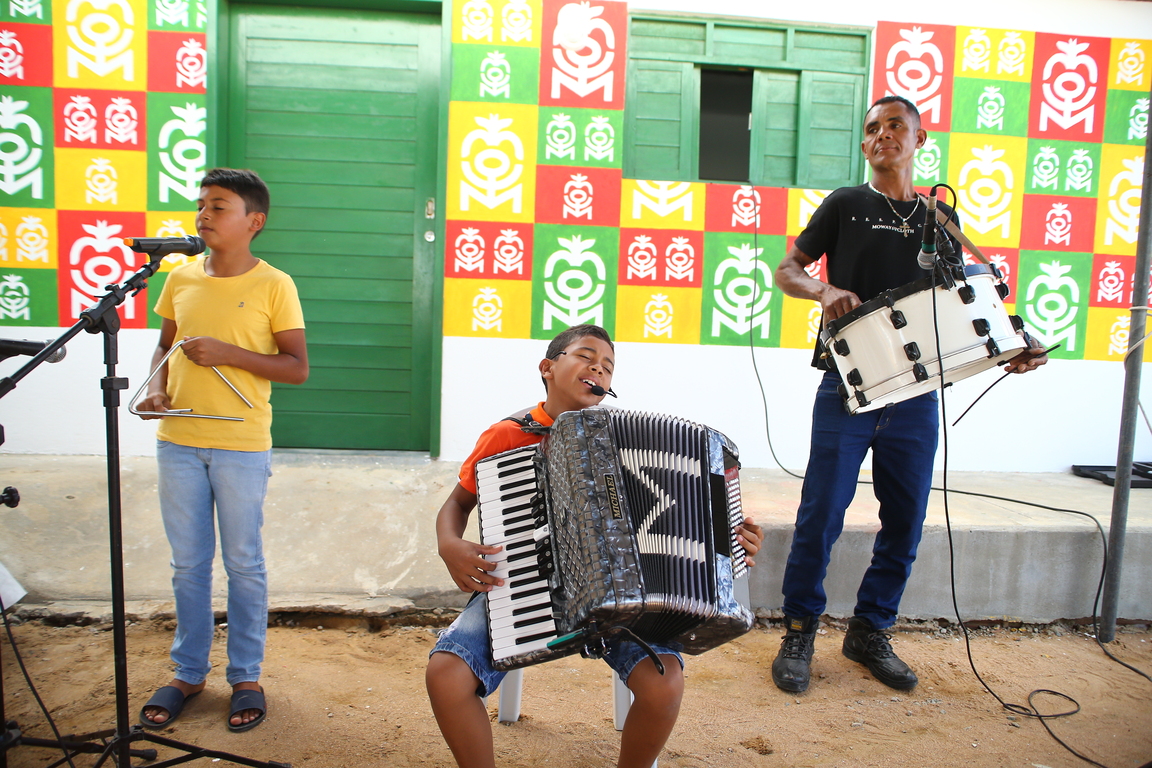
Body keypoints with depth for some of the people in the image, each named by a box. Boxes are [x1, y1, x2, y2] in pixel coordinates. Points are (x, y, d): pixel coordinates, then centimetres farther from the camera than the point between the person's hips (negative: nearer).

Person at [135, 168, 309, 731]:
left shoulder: (274, 286, -7)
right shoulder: (181, 278, 7)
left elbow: (297, 368, -8)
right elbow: (165, 346, 18)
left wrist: (228, 353, -18)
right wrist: (156, 383, -2)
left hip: (241, 446, -4)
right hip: (178, 441, 4)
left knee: (243, 563, 7)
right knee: (187, 563, 14)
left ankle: (246, 677, 23)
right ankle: (187, 673, 30)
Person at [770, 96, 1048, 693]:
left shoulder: (940, 217, 16)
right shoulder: (846, 205, 7)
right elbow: (786, 271, 5)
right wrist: (825, 290, -17)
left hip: (916, 393, 4)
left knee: (906, 521, 8)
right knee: (821, 515, -4)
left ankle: (870, 631, 25)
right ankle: (799, 632, 13)